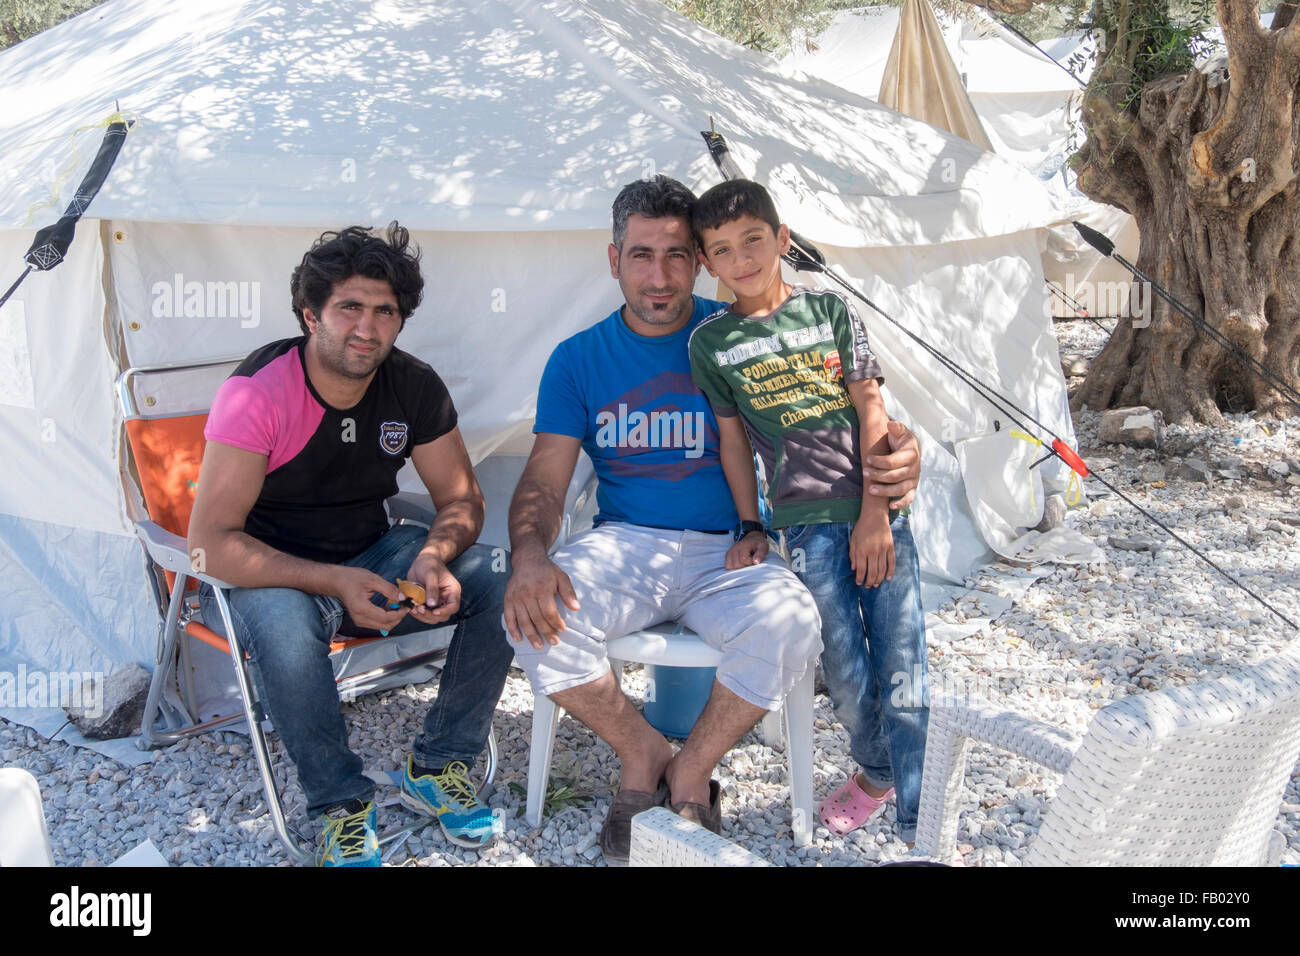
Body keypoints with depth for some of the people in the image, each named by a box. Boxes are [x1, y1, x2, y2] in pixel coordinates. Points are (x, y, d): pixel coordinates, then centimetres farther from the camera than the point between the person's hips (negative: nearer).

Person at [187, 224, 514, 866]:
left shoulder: (414, 387, -6)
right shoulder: (257, 392, -21)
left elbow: (461, 498, 0)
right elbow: (210, 542, -24)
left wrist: (434, 558, -24)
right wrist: (334, 582, -35)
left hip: (371, 558, 5)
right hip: (269, 574, -4)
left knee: (502, 580, -17)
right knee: (283, 620, -39)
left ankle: (436, 767, -3)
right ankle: (340, 803, -16)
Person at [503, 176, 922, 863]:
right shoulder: (580, 359, 4)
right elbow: (544, 481, 0)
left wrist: (896, 452, -22)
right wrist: (529, 555, -24)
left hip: (728, 549, -1)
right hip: (625, 545, 1)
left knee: (787, 625, -33)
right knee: (537, 619, -29)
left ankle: (691, 772, -5)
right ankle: (642, 752, -1)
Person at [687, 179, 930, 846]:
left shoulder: (831, 309, 5)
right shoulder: (711, 341, 5)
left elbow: (871, 411, 2)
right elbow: (734, 440, 10)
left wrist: (875, 513, -5)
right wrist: (750, 529, 7)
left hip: (878, 513, 0)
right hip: (806, 523, 0)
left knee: (903, 675, -3)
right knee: (847, 674, 1)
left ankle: (920, 828, 5)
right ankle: (875, 773, 30)